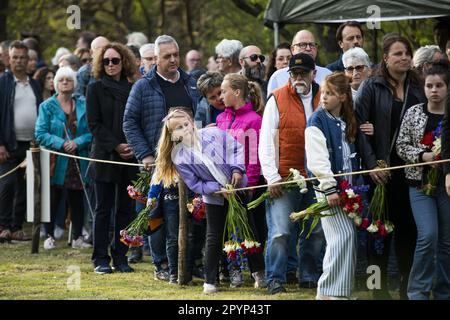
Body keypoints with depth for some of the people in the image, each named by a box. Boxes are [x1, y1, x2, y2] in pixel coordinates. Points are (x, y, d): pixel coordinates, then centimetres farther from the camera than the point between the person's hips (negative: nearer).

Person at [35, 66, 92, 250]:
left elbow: (91, 132, 3)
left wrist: (78, 142, -15)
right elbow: (40, 134, -5)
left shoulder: (83, 106, 8)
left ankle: (77, 238, 12)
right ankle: (49, 237, 7)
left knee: (77, 200, 6)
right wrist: (61, 143, -17)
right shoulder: (47, 107, 2)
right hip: (56, 163, -2)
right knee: (53, 199, -1)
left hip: (78, 164, 2)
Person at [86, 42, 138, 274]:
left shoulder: (132, 90, 10)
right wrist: (116, 146, -13)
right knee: (103, 209, 0)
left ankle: (120, 257, 10)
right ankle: (101, 259, 3)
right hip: (105, 157, -3)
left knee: (125, 209, 4)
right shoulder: (96, 89, 2)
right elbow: (94, 124, -4)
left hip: (129, 159, 3)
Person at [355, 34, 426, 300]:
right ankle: (380, 288, 9)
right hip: (381, 169, -3)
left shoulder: (418, 89, 11)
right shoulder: (372, 88, 0)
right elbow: (361, 127, -7)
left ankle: (408, 287, 12)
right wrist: (372, 164, -15)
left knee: (408, 229, 4)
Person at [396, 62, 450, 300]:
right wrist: (422, 155, -13)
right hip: (421, 182, -1)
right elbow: (401, 146, 3)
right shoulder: (414, 113, 2)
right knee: (428, 235, -14)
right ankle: (418, 291, -3)